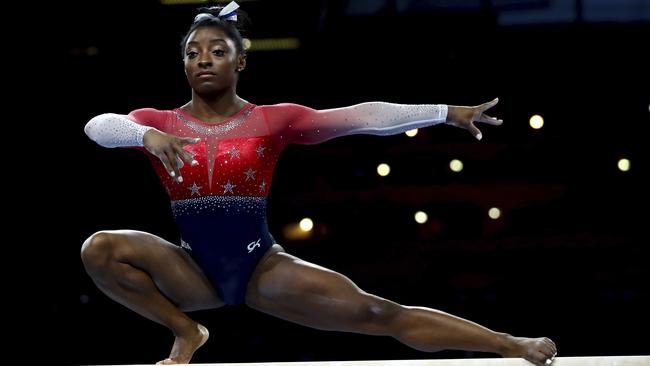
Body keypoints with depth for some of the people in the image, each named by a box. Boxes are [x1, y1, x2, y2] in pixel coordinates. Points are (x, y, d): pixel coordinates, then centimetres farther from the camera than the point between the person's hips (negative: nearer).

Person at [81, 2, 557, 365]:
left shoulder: (272, 120, -1)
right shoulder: (159, 123, -1)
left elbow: (360, 116, -7)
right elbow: (99, 126, -21)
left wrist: (448, 112, -14)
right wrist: (147, 137, -43)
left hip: (262, 267, -1)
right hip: (194, 272, 1)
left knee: (376, 313, -11)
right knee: (100, 248, -24)